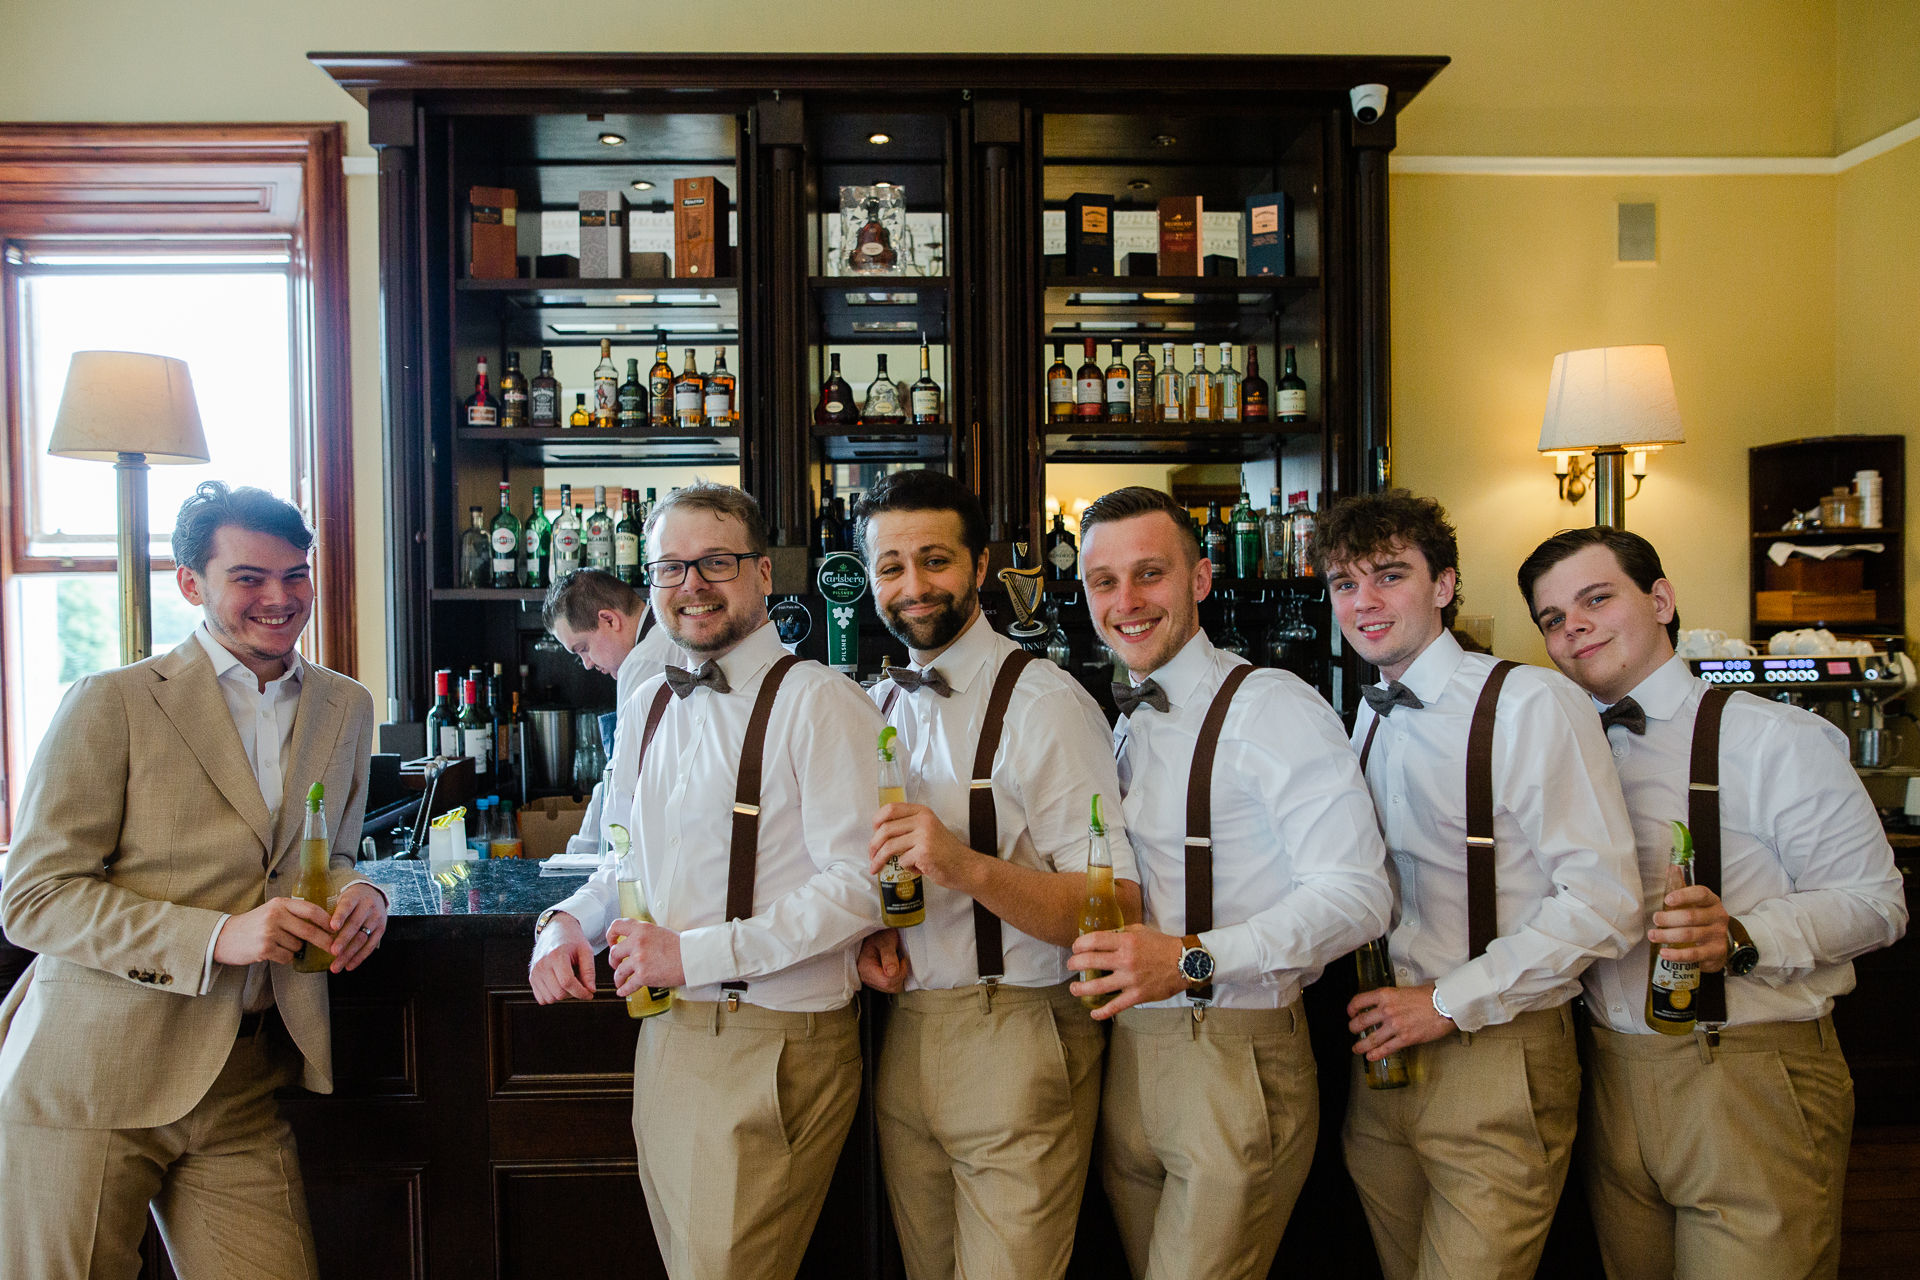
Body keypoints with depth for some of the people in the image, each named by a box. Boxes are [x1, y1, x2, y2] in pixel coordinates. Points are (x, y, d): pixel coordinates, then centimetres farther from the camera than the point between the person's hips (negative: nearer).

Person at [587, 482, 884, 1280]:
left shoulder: (820, 704, -15)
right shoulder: (646, 710, 11)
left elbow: (858, 887, -21)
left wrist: (694, 953, -18)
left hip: (772, 1049, -7)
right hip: (664, 1032, 7)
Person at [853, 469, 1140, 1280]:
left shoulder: (1044, 703, -13)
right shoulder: (873, 707, 9)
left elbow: (1116, 908, -18)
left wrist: (967, 866, -31)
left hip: (1017, 1048, -6)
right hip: (904, 1038, 6)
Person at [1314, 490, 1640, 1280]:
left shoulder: (1532, 704, -13)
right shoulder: (1368, 720, 9)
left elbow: (1603, 904, -18)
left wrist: (1449, 1002, -16)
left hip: (1500, 1063, -6)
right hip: (1384, 1057, 6)